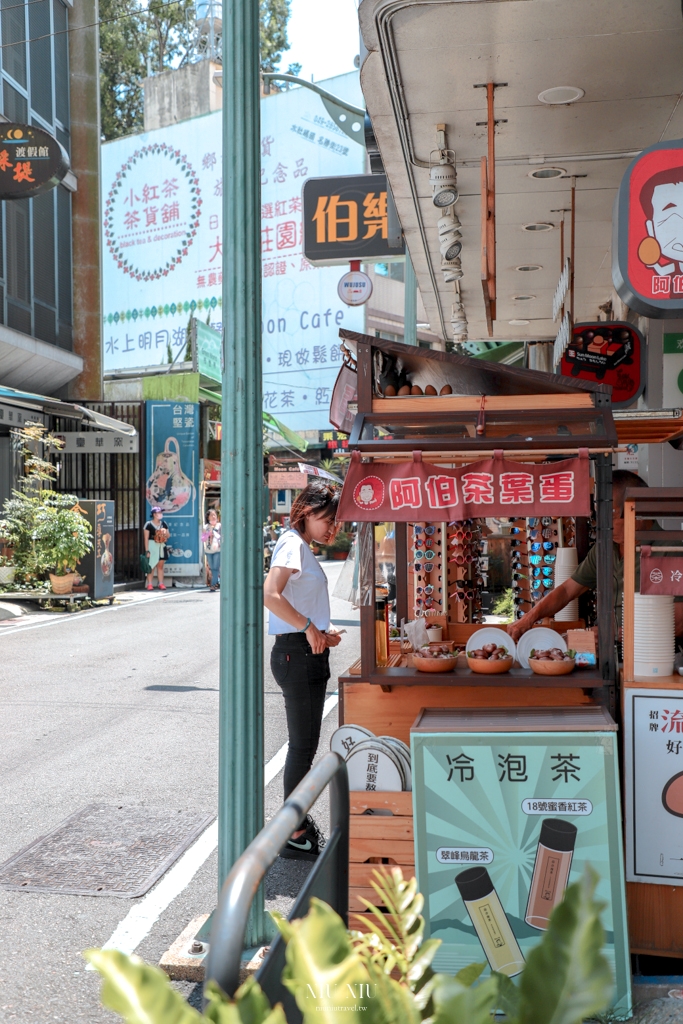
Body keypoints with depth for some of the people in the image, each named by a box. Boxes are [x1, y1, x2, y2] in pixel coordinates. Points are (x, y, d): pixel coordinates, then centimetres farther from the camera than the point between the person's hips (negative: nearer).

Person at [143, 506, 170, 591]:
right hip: (152, 545, -5)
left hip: (162, 546, 5)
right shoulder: (148, 524, -5)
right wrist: (147, 550, -12)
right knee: (151, 565, -5)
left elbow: (168, 536, 18)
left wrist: (165, 532, -6)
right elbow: (146, 538, -7)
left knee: (160, 565, 7)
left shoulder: (163, 523, 11)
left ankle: (161, 584, 11)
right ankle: (149, 584, -2)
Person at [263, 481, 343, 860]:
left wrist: (322, 629, 8)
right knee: (302, 744, -3)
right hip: (296, 653, -10)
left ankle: (300, 822, 26)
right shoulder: (292, 543, -13)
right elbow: (270, 594, -28)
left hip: (309, 654, 10)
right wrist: (310, 628, -22)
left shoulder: (303, 546, 17)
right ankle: (295, 835, 6)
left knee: (306, 744, 16)